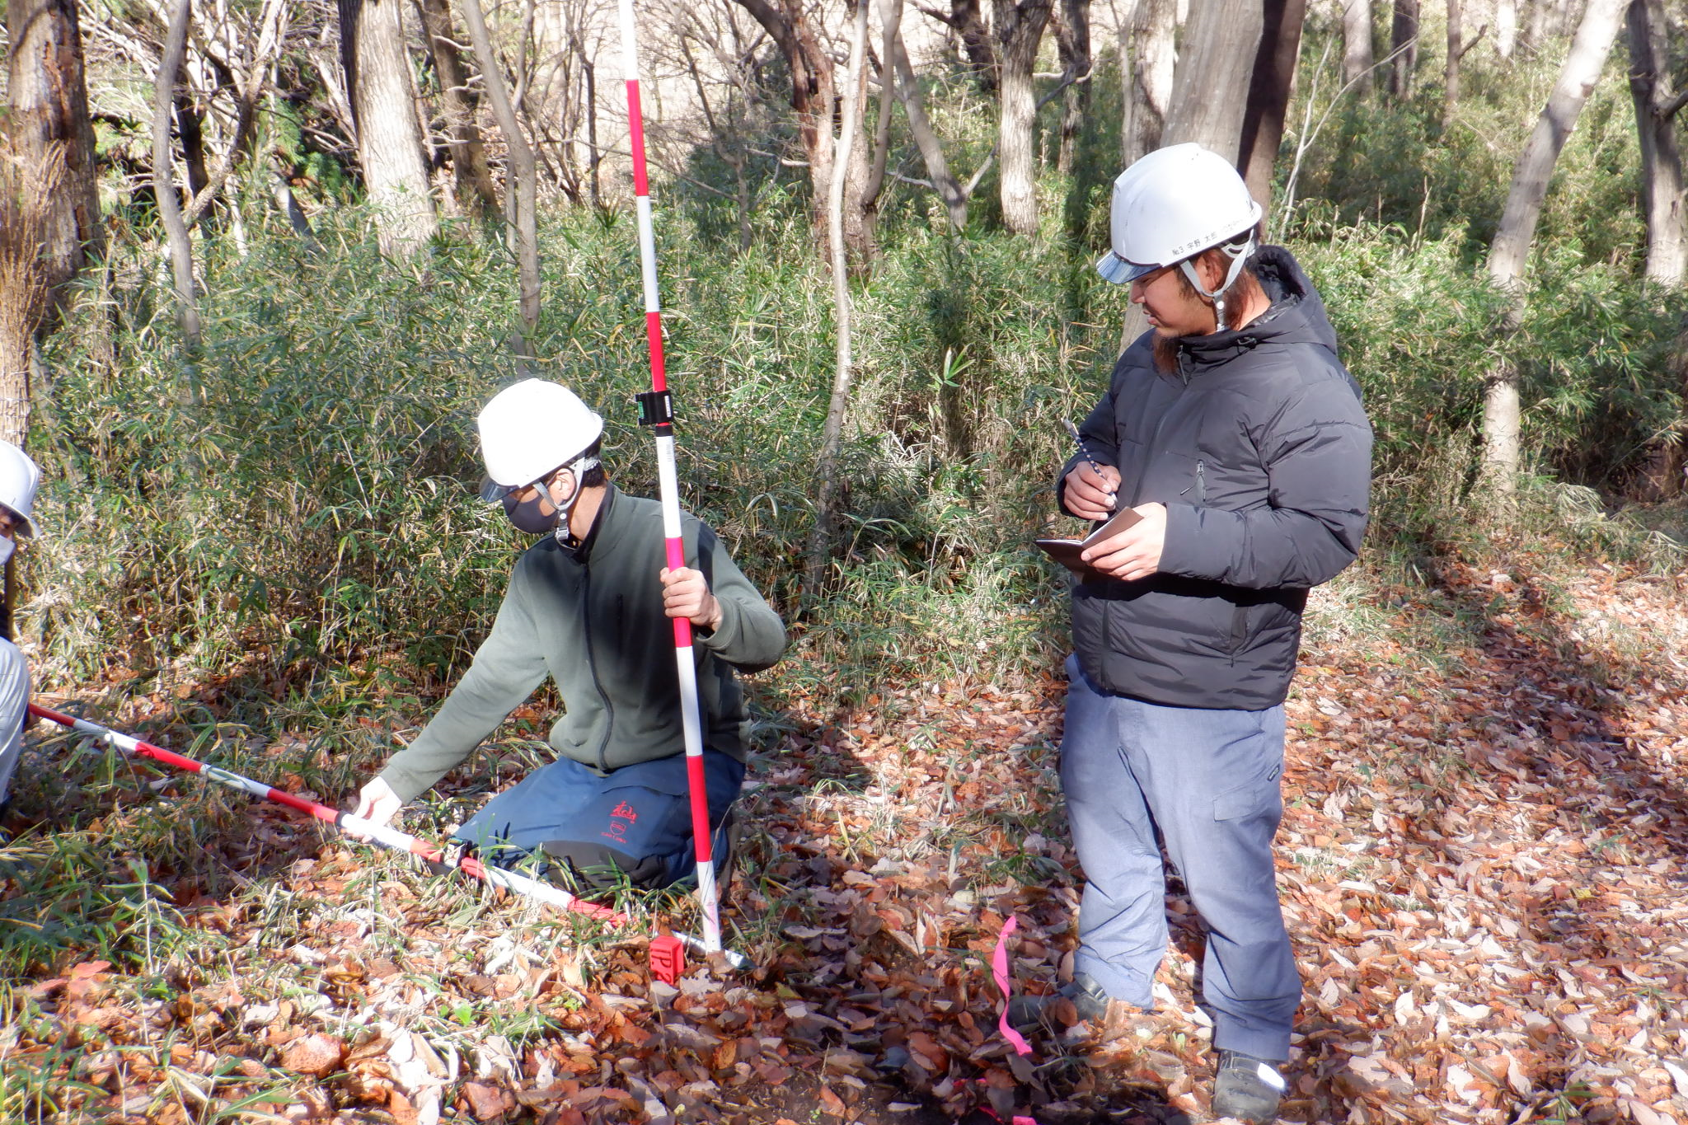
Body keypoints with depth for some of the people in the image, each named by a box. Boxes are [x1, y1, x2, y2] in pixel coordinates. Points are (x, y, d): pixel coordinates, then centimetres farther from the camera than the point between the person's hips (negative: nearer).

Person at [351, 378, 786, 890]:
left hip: (685, 759, -7)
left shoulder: (674, 539, -17)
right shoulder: (538, 570, 5)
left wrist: (713, 614, -48)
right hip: (585, 767, 7)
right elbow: (490, 685, 14)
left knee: (599, 859, -30)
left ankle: (706, 840, -1)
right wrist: (400, 780, 14)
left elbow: (767, 643, -24)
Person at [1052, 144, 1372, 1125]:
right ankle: (1109, 992, 47)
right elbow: (1100, 439, 21)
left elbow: (1327, 535, -22)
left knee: (1228, 880, 10)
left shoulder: (1306, 387, -18)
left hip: (1210, 702, -7)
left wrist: (1181, 535, -30)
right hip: (1100, 674, 7)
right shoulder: (1153, 355, 6)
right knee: (1110, 851, 24)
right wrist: (1081, 479, -3)